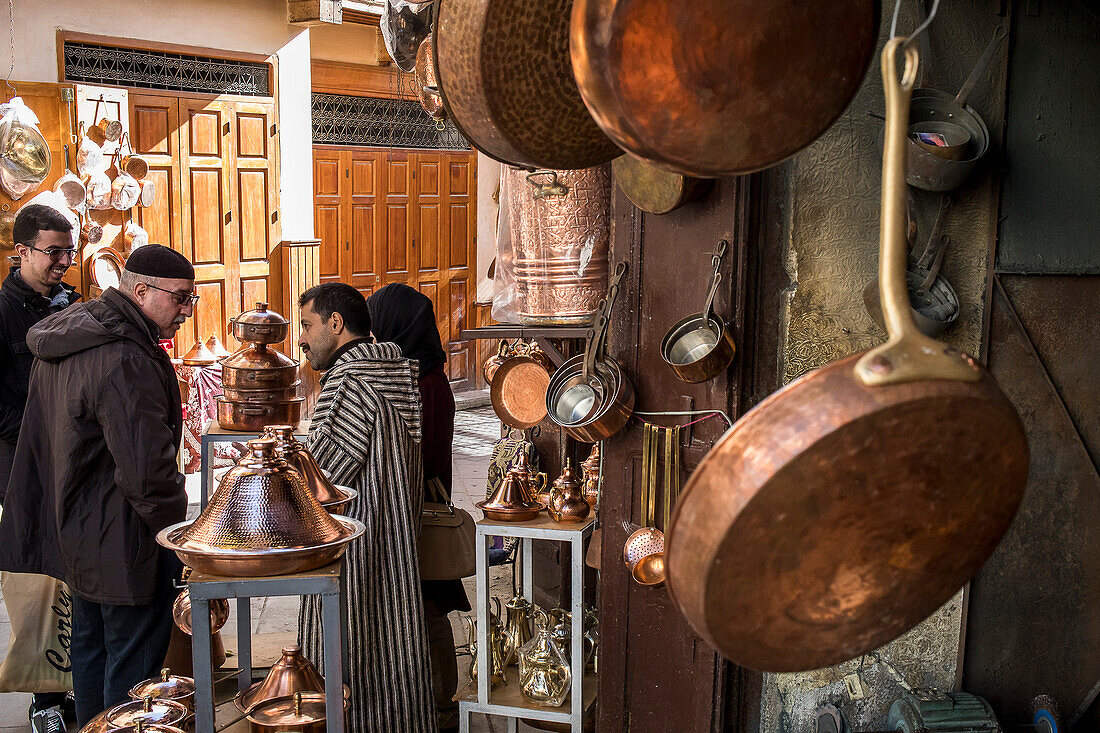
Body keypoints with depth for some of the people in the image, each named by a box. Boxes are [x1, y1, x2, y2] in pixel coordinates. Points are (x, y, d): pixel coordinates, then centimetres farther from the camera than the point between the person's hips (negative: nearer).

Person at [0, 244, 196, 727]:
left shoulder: (67, 337, 7)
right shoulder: (124, 361, -26)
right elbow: (146, 471, -28)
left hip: (76, 533, 10)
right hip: (123, 545, -10)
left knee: (90, 649, 22)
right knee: (132, 667, 2)